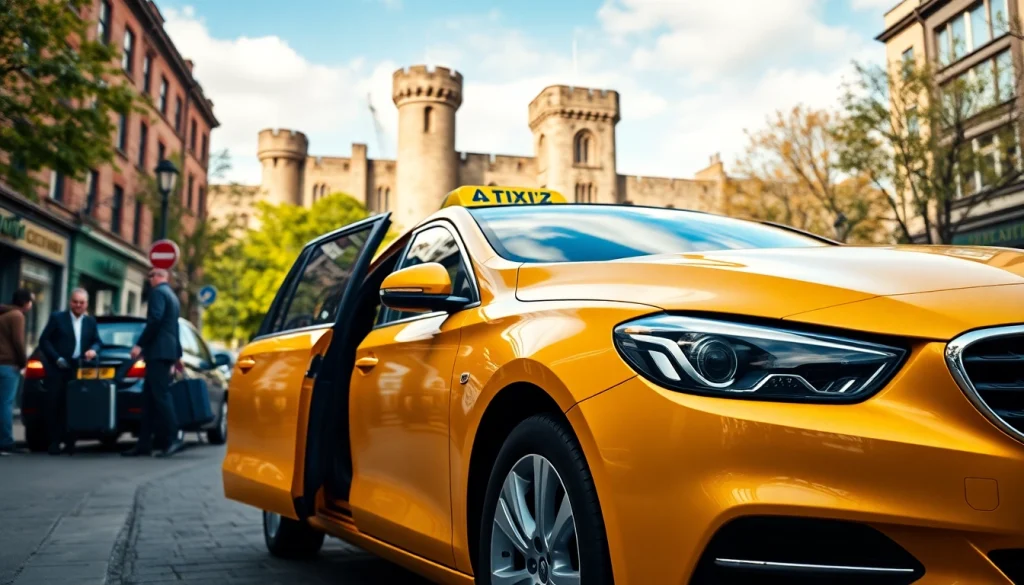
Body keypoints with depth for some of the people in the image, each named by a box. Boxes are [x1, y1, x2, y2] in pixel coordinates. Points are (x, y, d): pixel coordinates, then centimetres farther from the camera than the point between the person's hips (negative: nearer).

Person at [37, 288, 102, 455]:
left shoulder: (91, 321, 14)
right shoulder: (57, 317, 4)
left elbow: (97, 342, 12)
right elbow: (44, 340, 0)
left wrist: (93, 350, -12)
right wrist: (57, 359, -11)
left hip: (79, 370, 2)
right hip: (58, 369, -2)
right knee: (54, 405, -2)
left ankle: (70, 442, 8)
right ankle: (54, 442, 4)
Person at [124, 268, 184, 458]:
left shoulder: (157, 292, -6)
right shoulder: (172, 295, 23)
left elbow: (155, 320, -20)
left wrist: (140, 344, -18)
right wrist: (177, 355, 31)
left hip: (158, 351, -10)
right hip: (166, 351, 10)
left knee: (161, 395, -12)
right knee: (149, 397, 8)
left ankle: (173, 439, -15)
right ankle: (144, 443, 9)